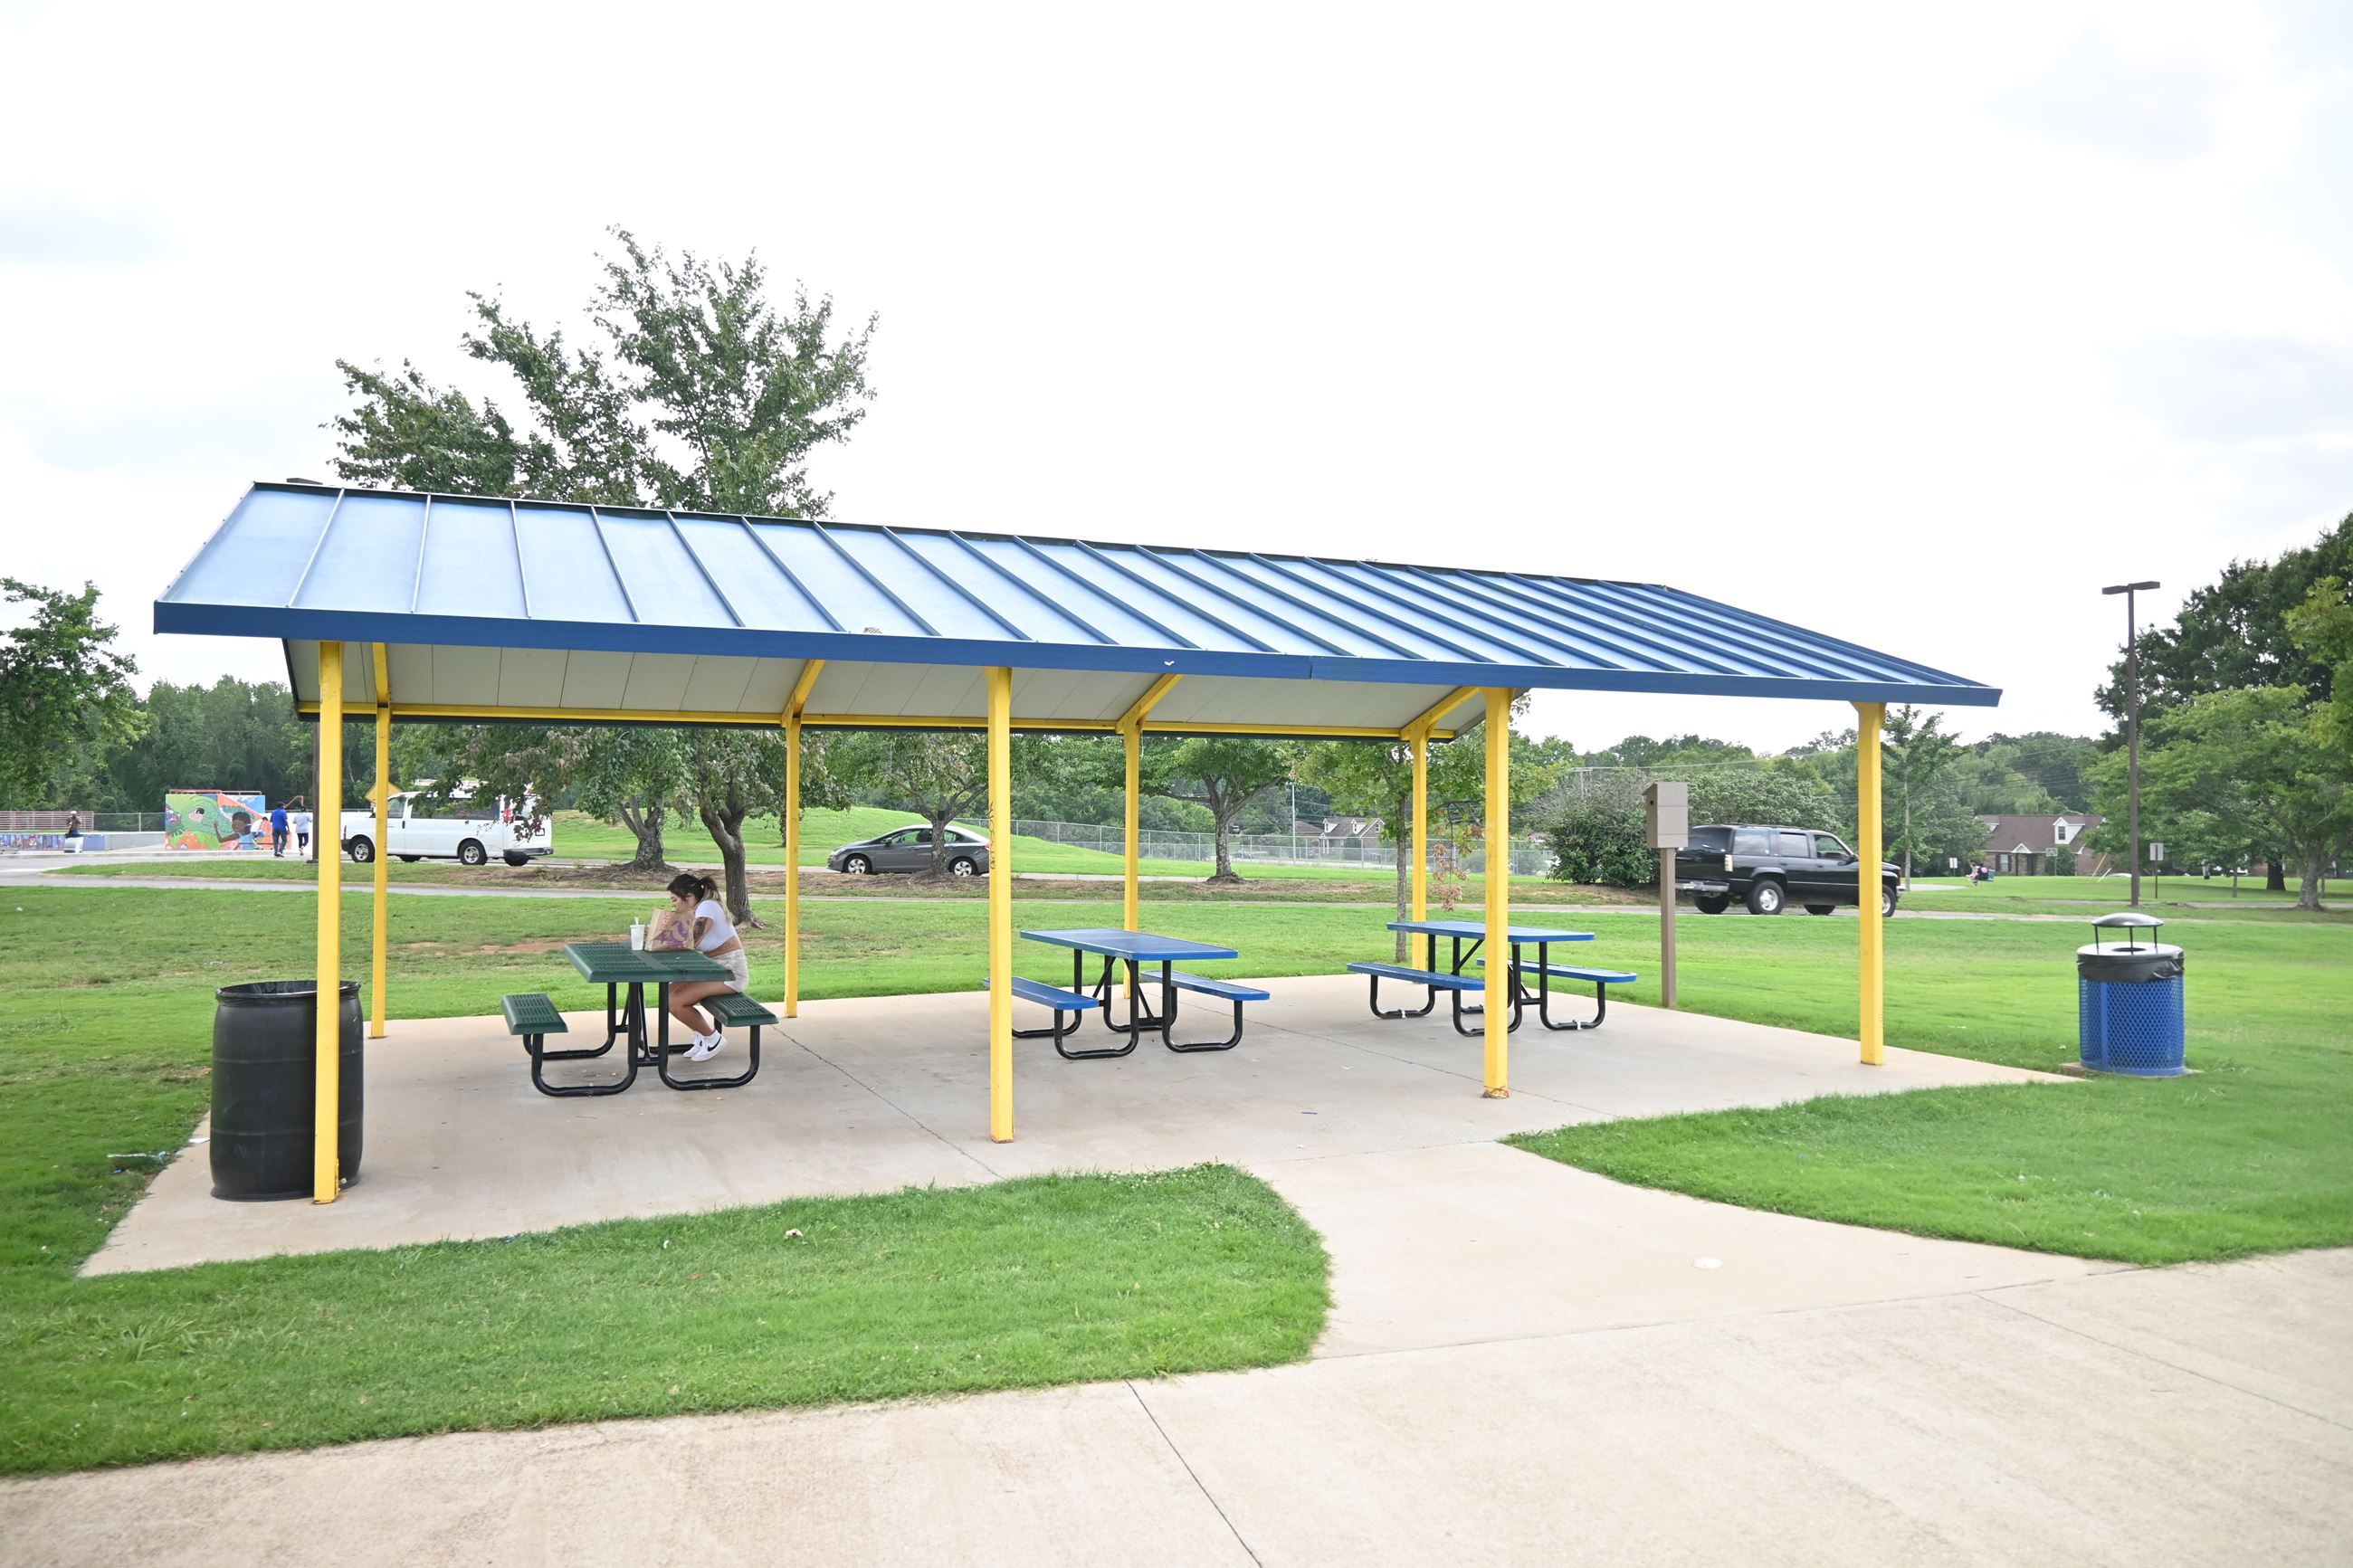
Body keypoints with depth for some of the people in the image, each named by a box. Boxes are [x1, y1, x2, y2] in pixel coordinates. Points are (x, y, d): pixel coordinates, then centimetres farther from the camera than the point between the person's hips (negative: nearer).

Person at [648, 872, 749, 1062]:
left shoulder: (707, 907, -16)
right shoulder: (698, 909, 13)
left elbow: (690, 943, -22)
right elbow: (686, 943, 5)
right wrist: (660, 938, -10)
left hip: (730, 971, -10)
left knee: (675, 1002, -16)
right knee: (670, 993, 5)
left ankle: (712, 1038, 2)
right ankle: (702, 1037, 16)